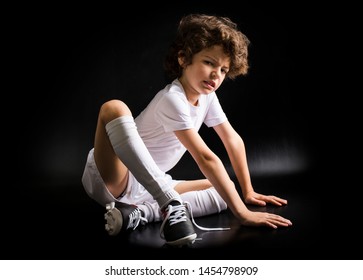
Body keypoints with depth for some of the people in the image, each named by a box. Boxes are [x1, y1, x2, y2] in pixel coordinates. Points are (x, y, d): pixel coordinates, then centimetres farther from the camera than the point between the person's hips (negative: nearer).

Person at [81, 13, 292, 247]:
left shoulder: (207, 96, 0)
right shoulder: (173, 100, -25)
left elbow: (233, 140, 8)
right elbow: (206, 159, -30)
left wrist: (247, 192, 9)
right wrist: (242, 214, -31)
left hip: (150, 186, 8)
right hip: (111, 181, -8)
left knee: (225, 190, -5)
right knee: (114, 108, -36)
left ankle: (138, 213, -18)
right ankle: (169, 206, -39)